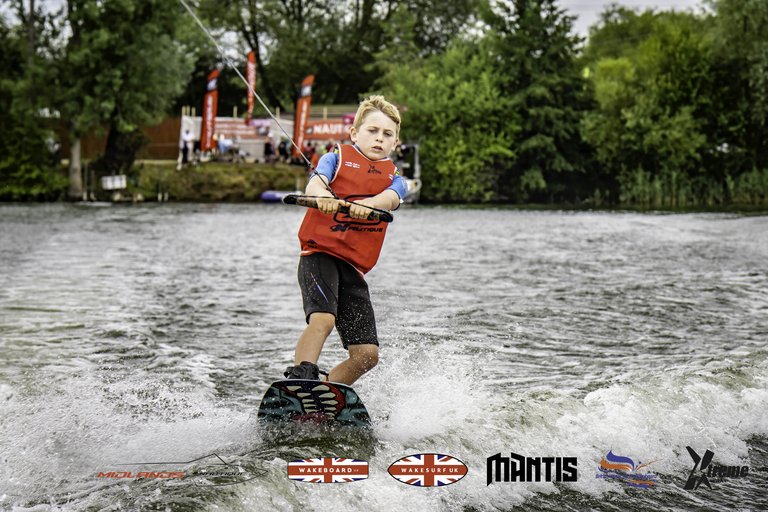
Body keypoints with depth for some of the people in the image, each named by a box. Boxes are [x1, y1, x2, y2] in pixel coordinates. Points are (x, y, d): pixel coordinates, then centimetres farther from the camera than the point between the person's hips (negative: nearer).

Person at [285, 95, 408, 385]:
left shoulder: (394, 179, 16)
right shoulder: (337, 158, 9)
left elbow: (388, 199, -9)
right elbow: (315, 183, -13)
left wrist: (364, 206, -33)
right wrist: (322, 197, -39)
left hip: (354, 268, 4)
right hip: (320, 254, -4)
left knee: (367, 354, -3)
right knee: (323, 319, -31)